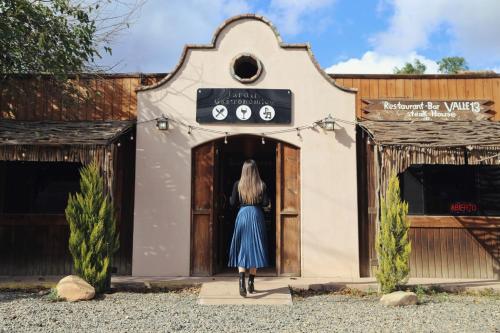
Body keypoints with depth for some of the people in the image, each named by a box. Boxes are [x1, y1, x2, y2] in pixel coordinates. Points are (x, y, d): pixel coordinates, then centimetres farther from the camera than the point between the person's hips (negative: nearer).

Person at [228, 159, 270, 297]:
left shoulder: (238, 184, -2)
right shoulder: (261, 185, -2)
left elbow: (233, 202, -1)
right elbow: (266, 203, -4)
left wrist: (230, 197, 20)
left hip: (242, 215, 0)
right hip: (256, 216, 0)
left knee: (242, 250, 4)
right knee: (254, 249, 9)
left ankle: (242, 282, -12)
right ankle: (251, 284, 14)